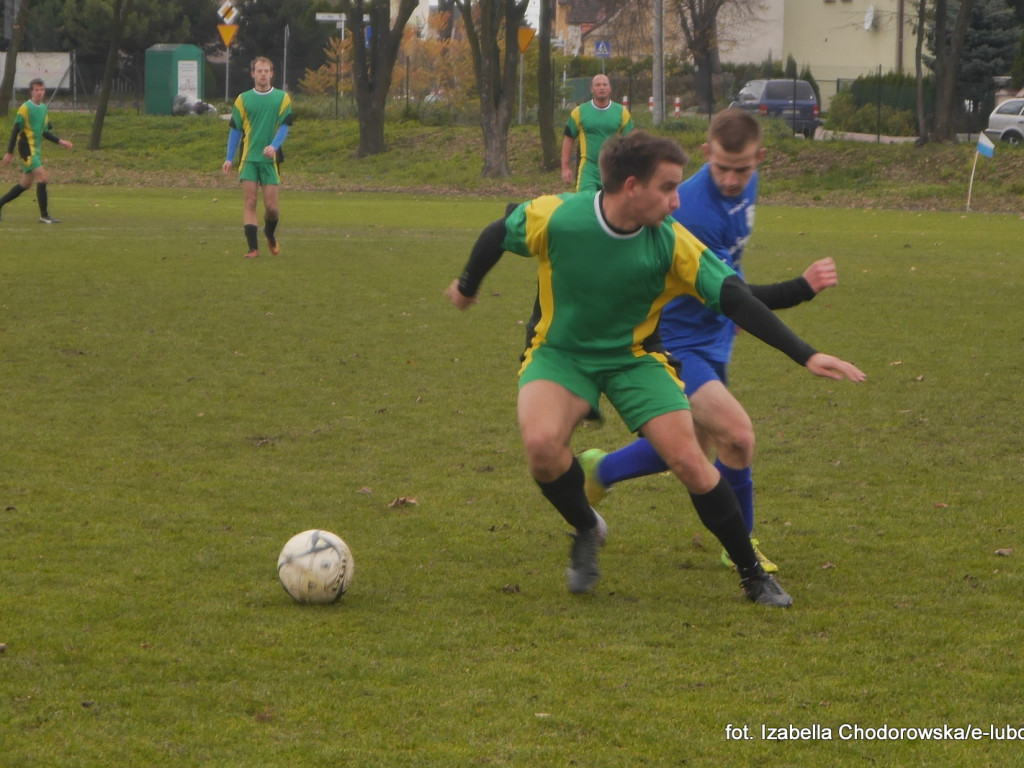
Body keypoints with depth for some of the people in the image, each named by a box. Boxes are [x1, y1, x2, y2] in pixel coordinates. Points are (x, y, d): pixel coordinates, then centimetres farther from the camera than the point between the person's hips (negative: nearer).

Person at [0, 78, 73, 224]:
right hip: (26, 148, -8)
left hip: (36, 150, 8)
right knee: (42, 177, -17)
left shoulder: (44, 109, 12)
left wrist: (60, 142, 10)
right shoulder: (25, 108, -10)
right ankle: (44, 216, -14)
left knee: (25, 184, 12)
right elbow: (16, 131, -10)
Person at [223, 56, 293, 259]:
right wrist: (229, 158, 3)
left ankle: (270, 234, 30)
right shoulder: (243, 99, 6)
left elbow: (284, 126, 0)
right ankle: (253, 247, -8)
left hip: (270, 158, 0)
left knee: (271, 205, -1)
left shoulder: (282, 98, 5)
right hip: (248, 158, 0)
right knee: (250, 202, -8)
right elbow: (235, 129, 9)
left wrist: (274, 146, -19)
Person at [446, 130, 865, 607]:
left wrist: (805, 356, -26)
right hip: (560, 353, -1)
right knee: (541, 442, -31)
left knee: (689, 460, -15)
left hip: (632, 357, 1)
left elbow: (735, 300, -19)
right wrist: (468, 286, 17)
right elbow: (496, 236, -2)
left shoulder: (671, 243, -19)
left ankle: (752, 574, 5)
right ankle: (586, 530, 1)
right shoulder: (554, 217, -23)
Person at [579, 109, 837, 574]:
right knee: (737, 434, -23)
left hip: (712, 339, 9)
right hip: (676, 342, -9)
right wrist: (803, 288, -35)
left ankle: (598, 472, 41)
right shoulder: (693, 212, -32)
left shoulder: (747, 185, -3)